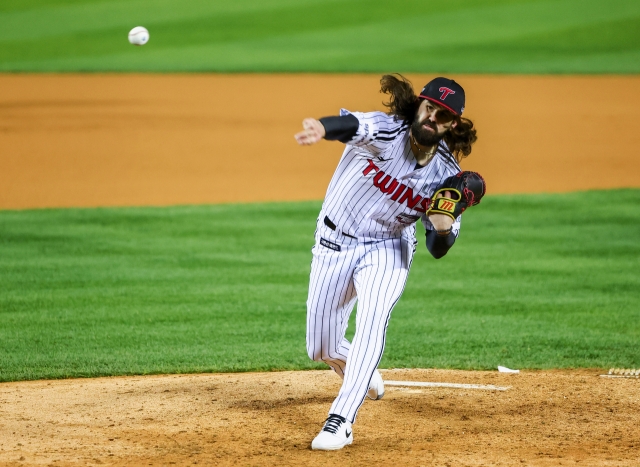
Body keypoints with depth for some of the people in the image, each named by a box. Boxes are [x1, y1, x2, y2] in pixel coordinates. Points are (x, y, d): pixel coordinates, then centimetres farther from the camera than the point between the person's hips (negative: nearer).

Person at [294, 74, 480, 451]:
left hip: (387, 249, 0)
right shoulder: (386, 132, -24)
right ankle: (365, 377, 44)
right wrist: (323, 129, -73)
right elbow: (354, 125, -50)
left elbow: (438, 250, -9)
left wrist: (443, 227, -34)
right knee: (322, 348, 10)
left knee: (371, 325, -27)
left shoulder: (447, 173, -14)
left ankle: (341, 421, -26)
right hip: (334, 245, 0)